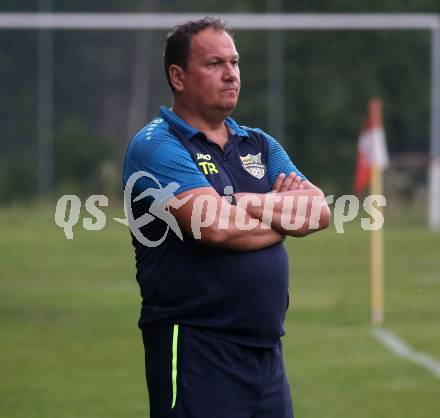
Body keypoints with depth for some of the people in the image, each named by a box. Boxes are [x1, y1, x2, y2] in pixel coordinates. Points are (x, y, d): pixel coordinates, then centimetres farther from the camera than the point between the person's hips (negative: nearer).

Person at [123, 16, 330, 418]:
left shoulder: (259, 145, 17)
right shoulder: (156, 146, -6)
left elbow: (319, 211, 3)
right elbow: (215, 226, -19)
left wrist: (247, 203, -12)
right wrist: (283, 217, -1)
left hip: (267, 350, 7)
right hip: (193, 350, -7)